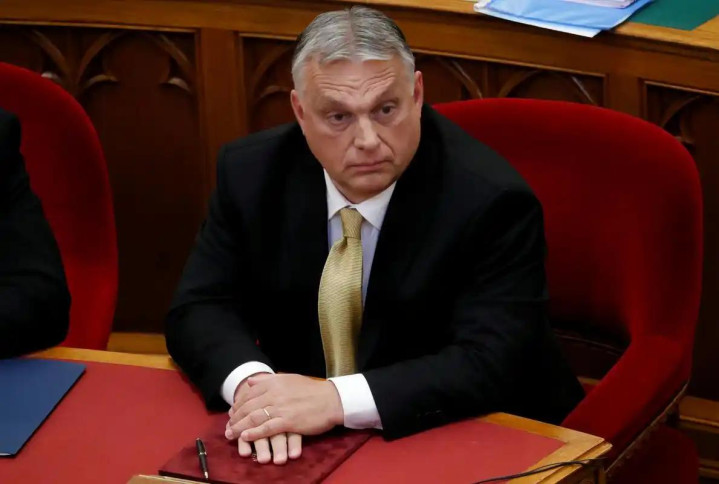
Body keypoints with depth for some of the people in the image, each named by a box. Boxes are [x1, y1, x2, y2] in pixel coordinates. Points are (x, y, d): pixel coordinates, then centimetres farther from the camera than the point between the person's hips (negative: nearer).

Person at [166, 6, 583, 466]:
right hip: (302, 444, 4)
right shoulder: (252, 173, -4)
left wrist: (337, 399, -33)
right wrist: (252, 382, -25)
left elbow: (492, 363, -23)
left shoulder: (490, 199, -18)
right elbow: (200, 309, -3)